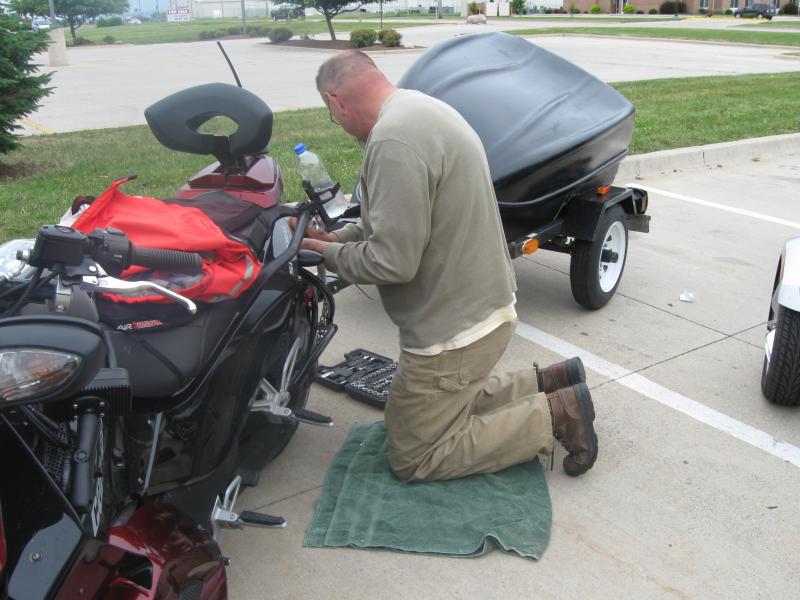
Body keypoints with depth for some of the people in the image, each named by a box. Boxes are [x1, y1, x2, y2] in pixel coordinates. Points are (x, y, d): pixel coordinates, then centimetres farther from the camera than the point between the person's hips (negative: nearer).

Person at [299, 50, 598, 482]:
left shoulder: (393, 141, -26)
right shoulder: (423, 107, 8)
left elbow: (393, 261, -27)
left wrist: (330, 254, -10)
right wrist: (339, 236, 10)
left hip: (455, 329, -10)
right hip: (485, 304, 10)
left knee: (413, 459, 5)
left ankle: (555, 415, 3)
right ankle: (550, 384, 21)